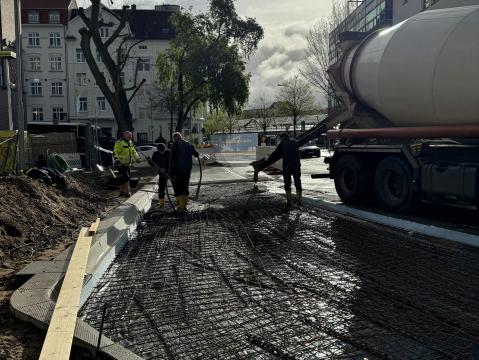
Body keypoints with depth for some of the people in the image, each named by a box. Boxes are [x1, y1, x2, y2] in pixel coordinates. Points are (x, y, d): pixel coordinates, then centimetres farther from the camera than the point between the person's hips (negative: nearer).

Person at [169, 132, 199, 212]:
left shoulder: (175, 144, -5)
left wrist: (171, 172, -10)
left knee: (177, 187, 0)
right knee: (185, 187, 15)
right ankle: (184, 205, 19)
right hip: (188, 169, 6)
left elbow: (172, 159, -11)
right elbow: (197, 154, 18)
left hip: (178, 169, -6)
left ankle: (181, 206, -6)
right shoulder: (188, 144, 11)